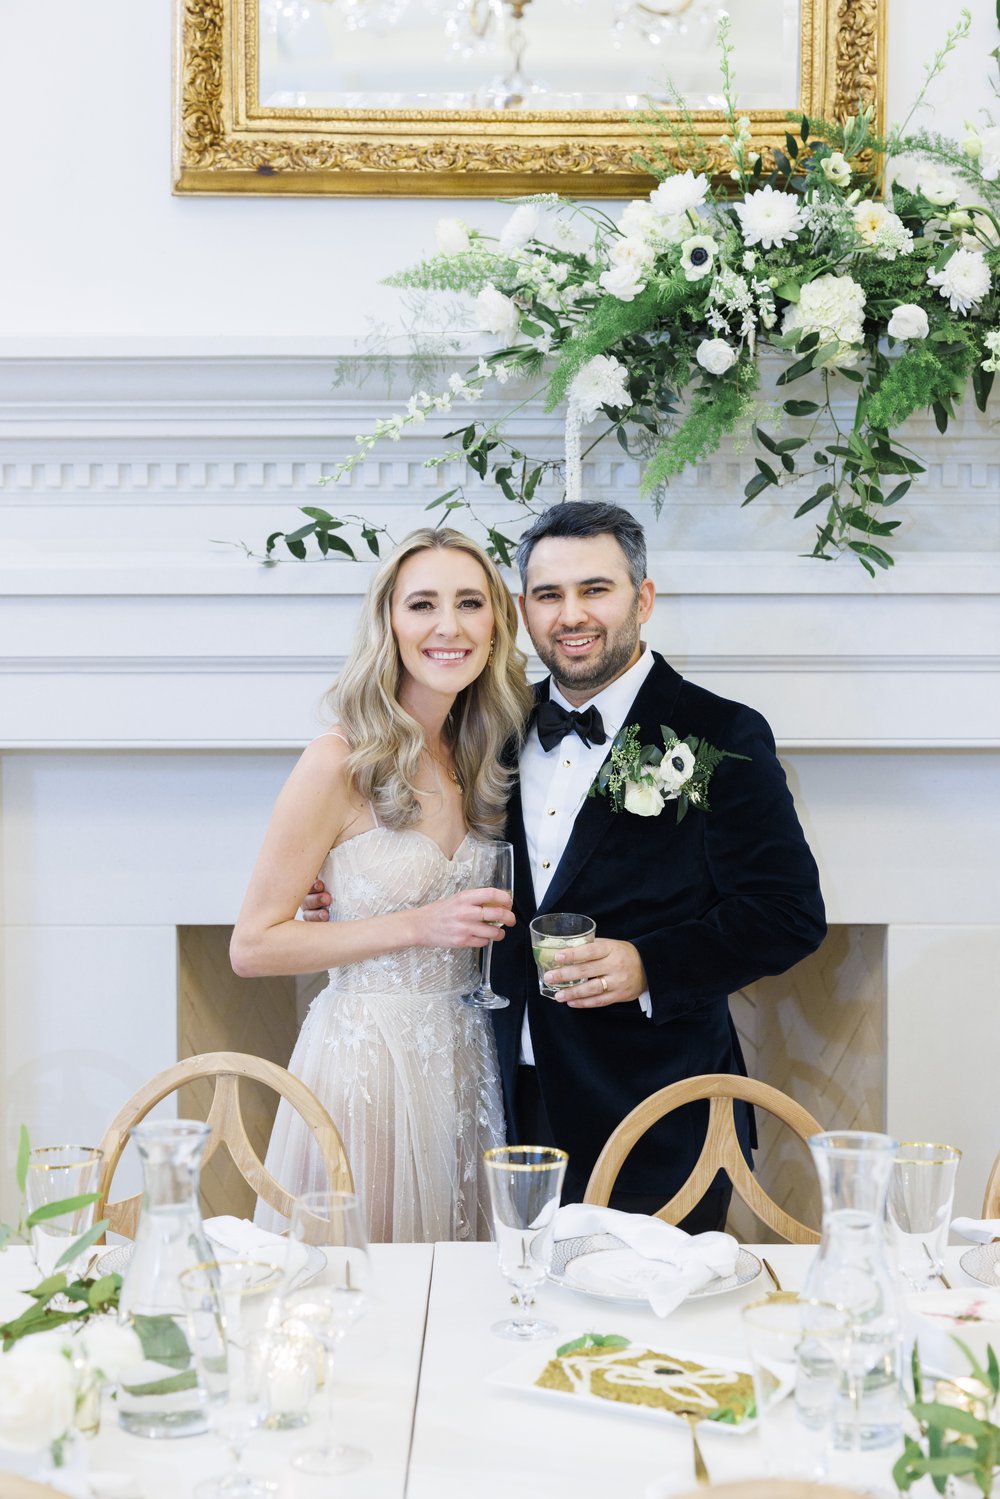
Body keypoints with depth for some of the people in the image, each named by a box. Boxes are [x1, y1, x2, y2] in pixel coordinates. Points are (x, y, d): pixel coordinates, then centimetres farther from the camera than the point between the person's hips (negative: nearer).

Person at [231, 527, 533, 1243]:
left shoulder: (474, 757, 6)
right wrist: (417, 927, -17)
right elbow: (253, 947, -13)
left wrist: (491, 921, 0)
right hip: (366, 1056, -6)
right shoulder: (340, 764, -14)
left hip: (461, 1056, 6)